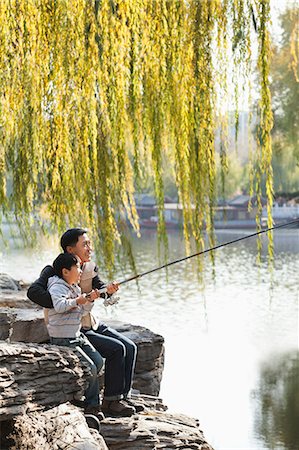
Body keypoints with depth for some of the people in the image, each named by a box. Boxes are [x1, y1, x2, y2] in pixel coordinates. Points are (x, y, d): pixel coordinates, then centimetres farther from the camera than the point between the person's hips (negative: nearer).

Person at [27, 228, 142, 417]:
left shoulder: (90, 268, 7)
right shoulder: (54, 271, -15)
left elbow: (99, 287, -7)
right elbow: (34, 291, -29)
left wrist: (108, 289, -32)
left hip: (92, 325, 8)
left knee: (130, 347, -4)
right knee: (116, 349, -21)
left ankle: (124, 395, 4)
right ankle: (111, 401, -13)